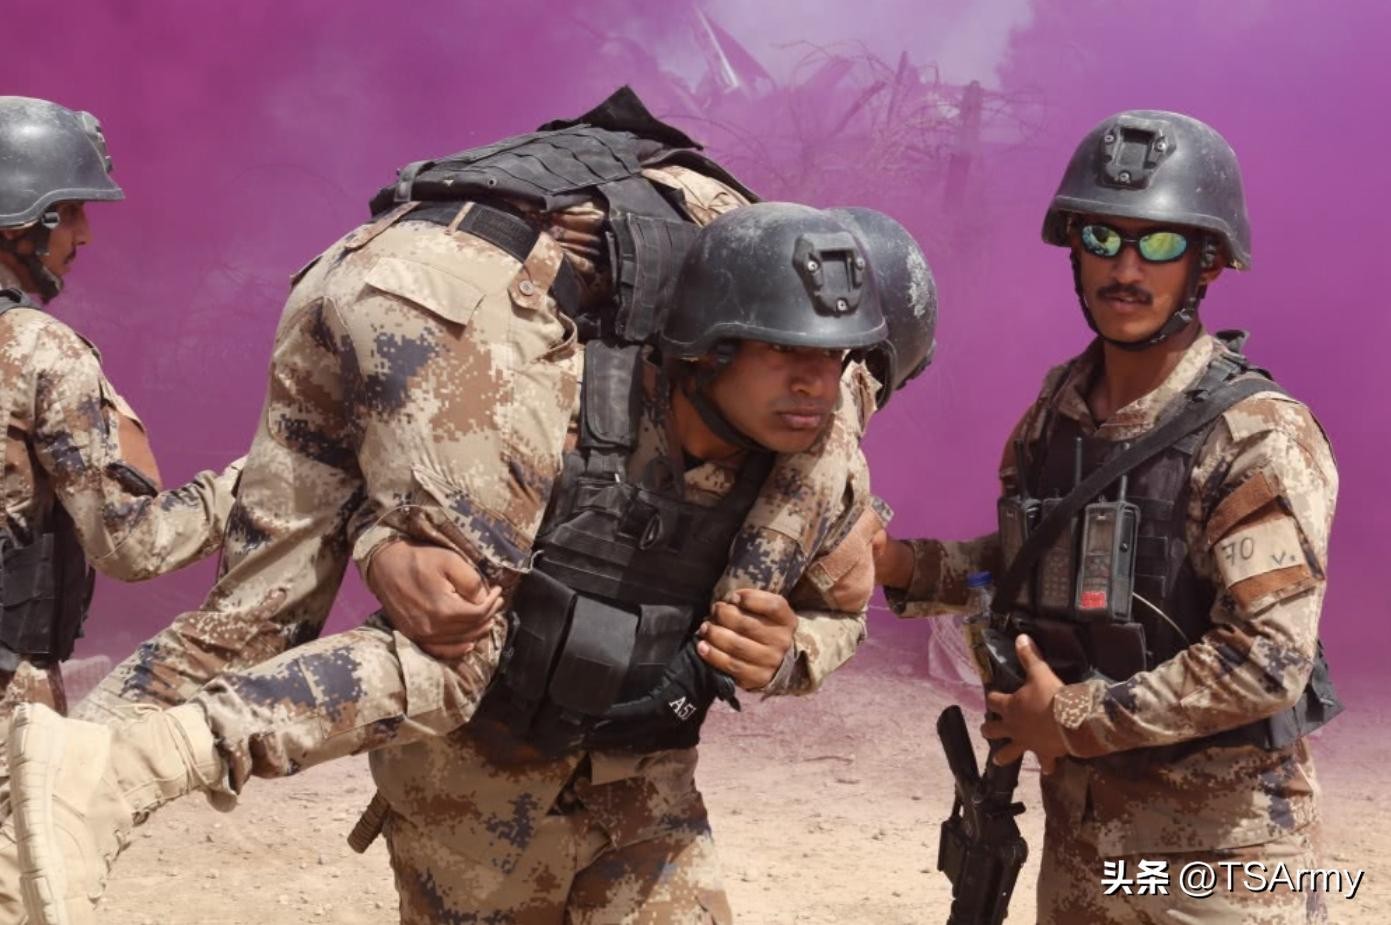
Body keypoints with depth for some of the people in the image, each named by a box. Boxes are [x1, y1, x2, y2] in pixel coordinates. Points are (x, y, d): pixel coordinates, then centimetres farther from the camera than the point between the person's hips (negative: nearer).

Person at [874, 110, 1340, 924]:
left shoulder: (1259, 437, -17)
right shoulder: (1055, 413, 3)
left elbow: (1267, 661, -24)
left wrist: (1074, 719, -18)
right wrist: (903, 565, -1)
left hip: (1221, 845, -6)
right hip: (1079, 824, 6)